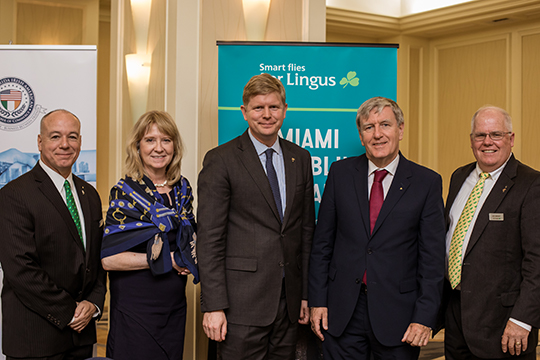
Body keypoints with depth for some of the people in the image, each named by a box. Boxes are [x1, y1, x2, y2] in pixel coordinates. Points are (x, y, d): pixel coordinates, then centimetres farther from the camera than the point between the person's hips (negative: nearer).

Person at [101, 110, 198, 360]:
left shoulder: (183, 188, 6)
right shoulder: (125, 191, -10)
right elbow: (108, 258, -16)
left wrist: (190, 257, -3)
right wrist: (166, 260, -15)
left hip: (174, 306, 5)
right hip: (134, 307, -5)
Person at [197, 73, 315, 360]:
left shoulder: (300, 159, 11)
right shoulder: (220, 160, -4)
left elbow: (306, 229, 14)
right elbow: (209, 238, -8)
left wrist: (306, 293, 11)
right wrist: (213, 306, -12)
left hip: (288, 301, 5)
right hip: (242, 302, -4)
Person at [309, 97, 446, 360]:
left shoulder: (427, 182, -2)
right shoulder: (340, 173, 4)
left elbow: (432, 256, -4)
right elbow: (322, 243, 6)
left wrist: (424, 317, -9)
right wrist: (317, 300, 2)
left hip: (396, 311, -1)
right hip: (342, 311, 2)